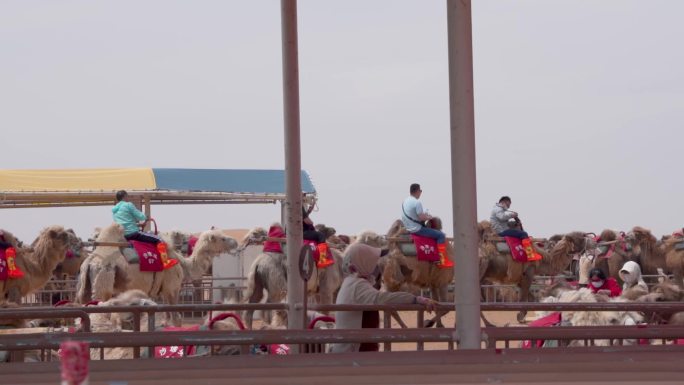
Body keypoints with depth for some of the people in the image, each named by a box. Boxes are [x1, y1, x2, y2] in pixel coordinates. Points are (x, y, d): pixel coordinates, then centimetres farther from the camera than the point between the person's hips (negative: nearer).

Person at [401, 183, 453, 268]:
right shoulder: (417, 202, -20)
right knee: (441, 235, -8)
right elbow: (421, 218, -23)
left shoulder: (405, 201, 9)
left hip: (408, 228, 10)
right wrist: (428, 217, -3)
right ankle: (443, 261, -13)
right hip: (416, 229, -10)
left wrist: (424, 215, 16)